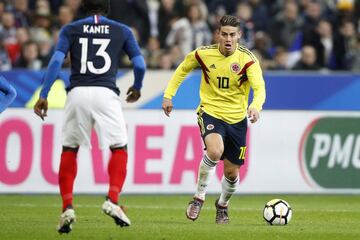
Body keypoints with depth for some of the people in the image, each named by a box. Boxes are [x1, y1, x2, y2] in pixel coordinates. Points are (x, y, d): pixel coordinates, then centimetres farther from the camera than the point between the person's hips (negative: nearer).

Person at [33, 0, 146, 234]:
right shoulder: (122, 31, 13)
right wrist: (137, 88, 31)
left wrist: (43, 95, -2)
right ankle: (112, 201, -7)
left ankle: (67, 208, 3)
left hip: (78, 92, 1)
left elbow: (56, 61, -1)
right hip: (106, 93, -1)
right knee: (119, 148, 11)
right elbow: (140, 65, 11)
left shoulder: (71, 30, 12)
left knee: (69, 149, 13)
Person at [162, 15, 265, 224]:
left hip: (237, 119, 1)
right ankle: (199, 197, -13)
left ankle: (223, 206, 39)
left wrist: (256, 106, -47)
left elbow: (259, 87, -26)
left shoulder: (247, 59, -13)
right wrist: (168, 95, 6)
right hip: (210, 112, -1)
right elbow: (183, 69, 12)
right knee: (215, 150, -32)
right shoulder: (203, 54, -9)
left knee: (231, 172, 7)